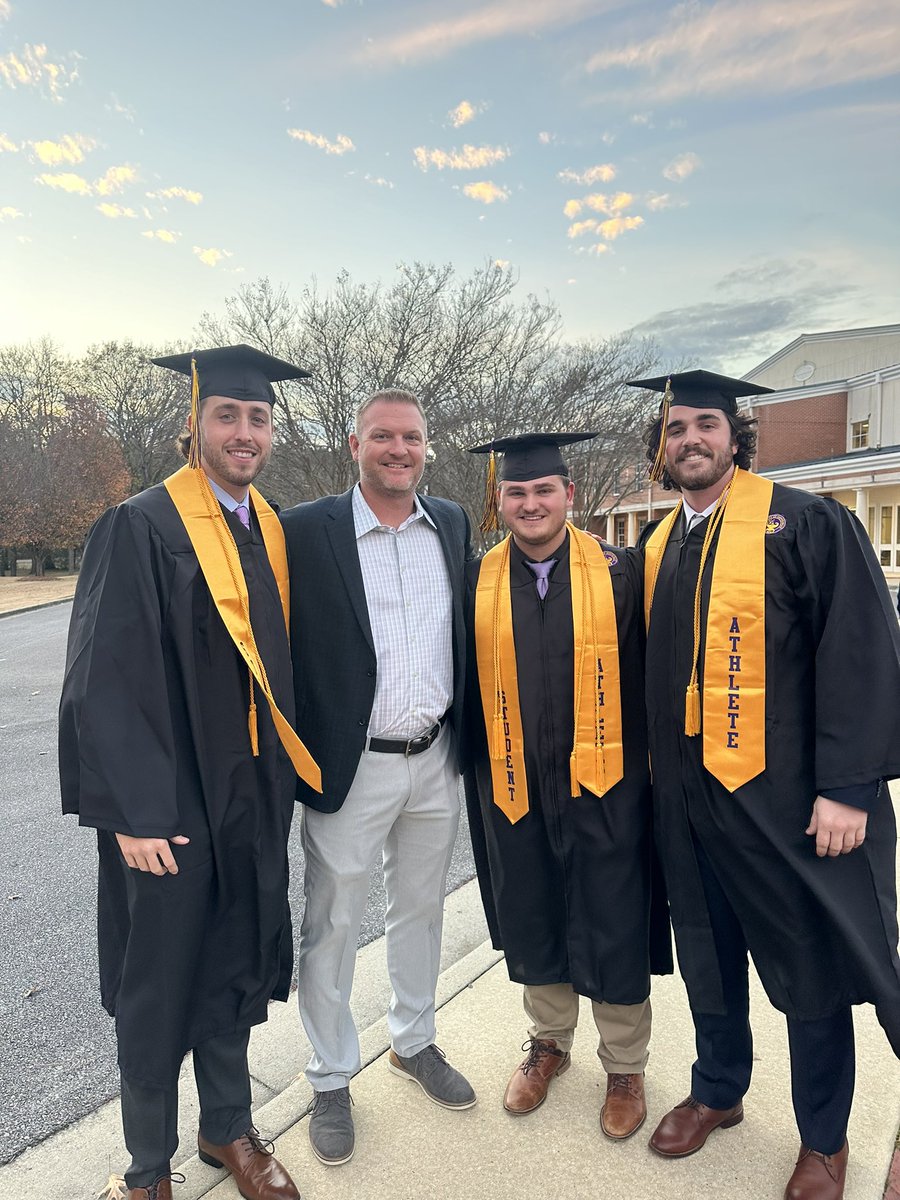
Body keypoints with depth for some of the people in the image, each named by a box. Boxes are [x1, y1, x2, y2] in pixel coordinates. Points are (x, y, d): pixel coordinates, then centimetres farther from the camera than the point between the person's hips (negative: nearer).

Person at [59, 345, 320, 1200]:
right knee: (159, 980, 13)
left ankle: (227, 1128, 43)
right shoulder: (140, 528, -13)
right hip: (167, 803, -5)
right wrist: (134, 812, -17)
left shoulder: (273, 533, 6)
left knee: (232, 966, 20)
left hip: (252, 795, 5)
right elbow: (105, 679, -15)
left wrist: (284, 774, 9)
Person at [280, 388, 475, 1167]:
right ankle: (331, 1081, 36)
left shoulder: (453, 524, 4)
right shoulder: (306, 531, -10)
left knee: (422, 909, 21)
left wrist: (466, 736, 9)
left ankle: (414, 1043, 45)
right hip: (349, 768, -4)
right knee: (332, 926, 12)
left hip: (436, 760, 5)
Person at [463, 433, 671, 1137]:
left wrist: (647, 766, -4)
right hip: (513, 786, 2)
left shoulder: (619, 573, -6)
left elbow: (645, 677, -3)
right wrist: (476, 770, 3)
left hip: (603, 784, -2)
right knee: (532, 923, 18)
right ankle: (550, 1041, 43)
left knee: (613, 932, 10)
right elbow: (465, 684, 5)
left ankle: (625, 1066, 36)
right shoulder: (477, 582, -1)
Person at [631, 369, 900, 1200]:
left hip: (785, 792, -4)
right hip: (686, 796, 5)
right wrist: (653, 773, 8)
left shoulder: (804, 523, -7)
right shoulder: (656, 549, 9)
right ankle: (718, 1092, 43)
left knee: (809, 968, 12)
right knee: (708, 957, 20)